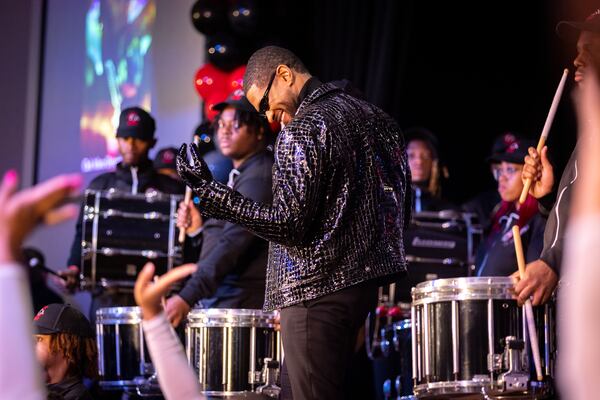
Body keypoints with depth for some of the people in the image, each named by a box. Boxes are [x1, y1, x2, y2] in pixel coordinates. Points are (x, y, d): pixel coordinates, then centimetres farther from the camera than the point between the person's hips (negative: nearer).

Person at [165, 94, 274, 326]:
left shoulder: (258, 177, -13)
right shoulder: (241, 175, 20)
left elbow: (233, 243, -25)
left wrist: (188, 296, -32)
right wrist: (199, 229, 7)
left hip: (238, 306, -9)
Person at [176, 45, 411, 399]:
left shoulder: (303, 129, -13)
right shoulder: (377, 119, 13)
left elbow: (290, 224, -18)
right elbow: (404, 211, 17)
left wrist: (210, 192, -16)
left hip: (320, 293, -9)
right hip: (376, 282, 9)